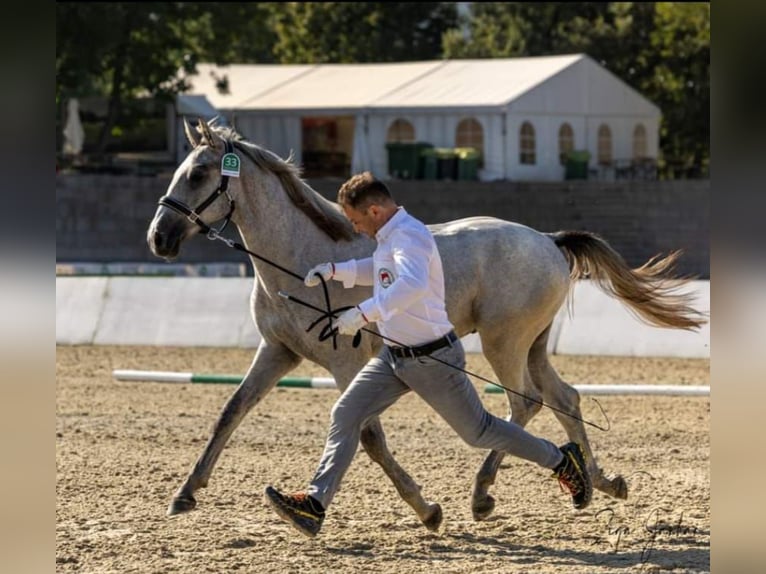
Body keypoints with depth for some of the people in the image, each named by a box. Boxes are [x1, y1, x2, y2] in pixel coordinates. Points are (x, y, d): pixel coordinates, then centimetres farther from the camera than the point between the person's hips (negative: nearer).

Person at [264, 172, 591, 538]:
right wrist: (334, 271, 17)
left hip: (432, 359, -9)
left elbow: (412, 284, -44)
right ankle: (315, 503, -8)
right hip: (394, 356, 9)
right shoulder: (388, 237, 7)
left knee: (478, 432, 5)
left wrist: (364, 313, -49)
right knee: (345, 415, -4)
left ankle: (562, 461, 23)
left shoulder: (408, 236, -23)